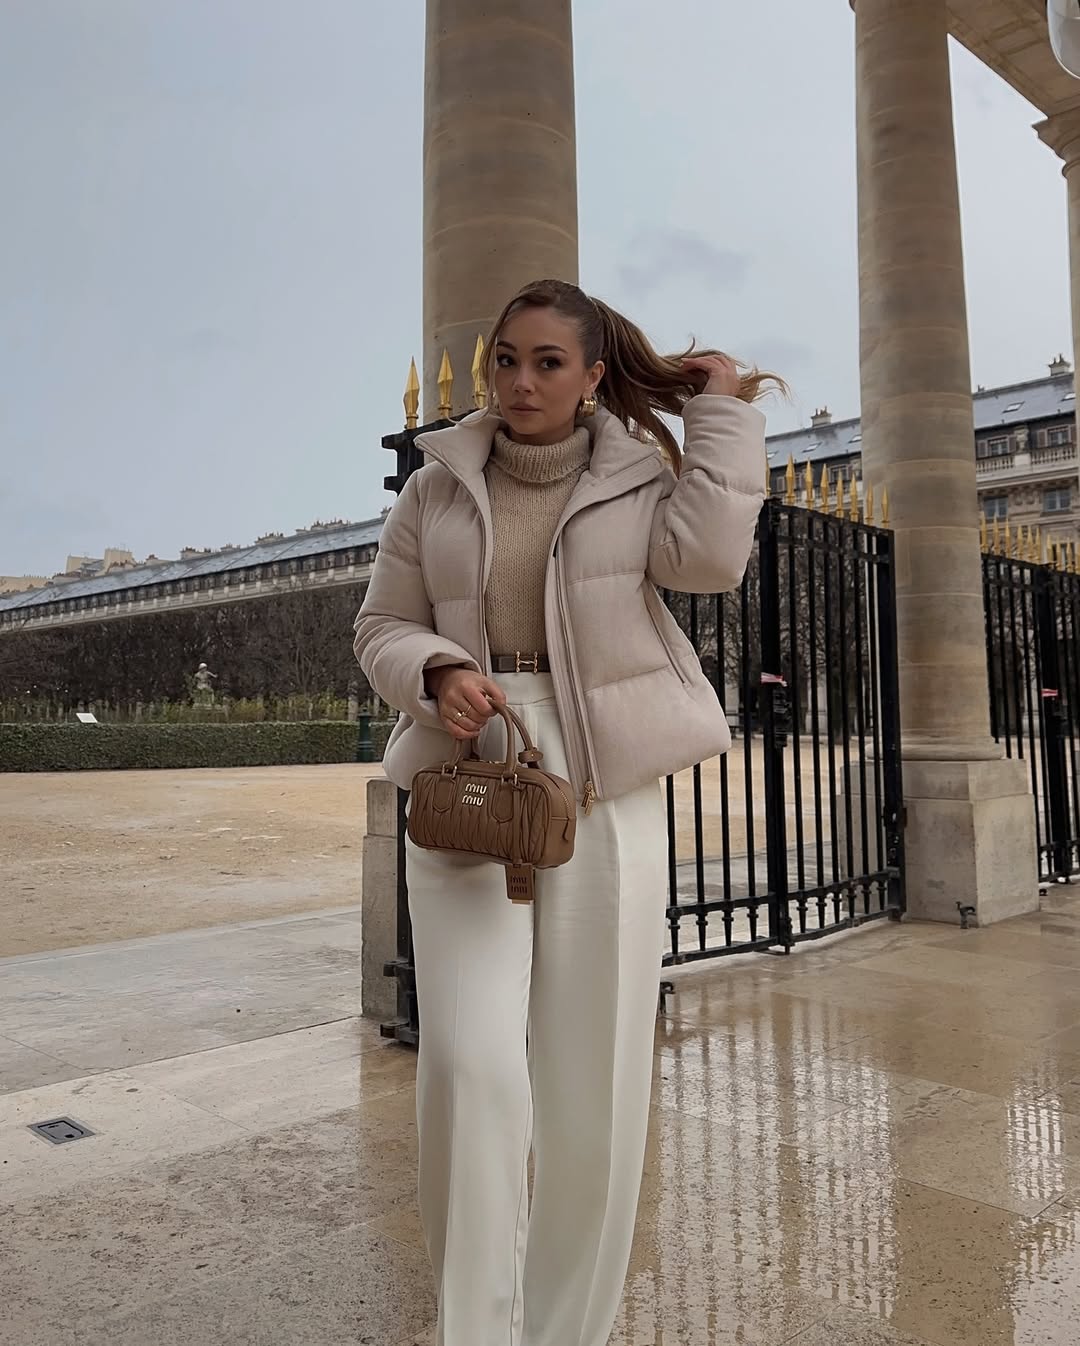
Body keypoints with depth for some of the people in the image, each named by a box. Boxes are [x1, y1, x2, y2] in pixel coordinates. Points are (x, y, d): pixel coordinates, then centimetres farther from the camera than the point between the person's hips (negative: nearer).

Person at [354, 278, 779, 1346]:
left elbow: (709, 554, -13)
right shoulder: (438, 488, 10)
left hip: (604, 789, 0)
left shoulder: (636, 478, 7)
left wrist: (721, 412, -3)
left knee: (595, 1081, 5)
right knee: (472, 1064, -13)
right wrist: (438, 673, -10)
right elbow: (381, 628, 11)